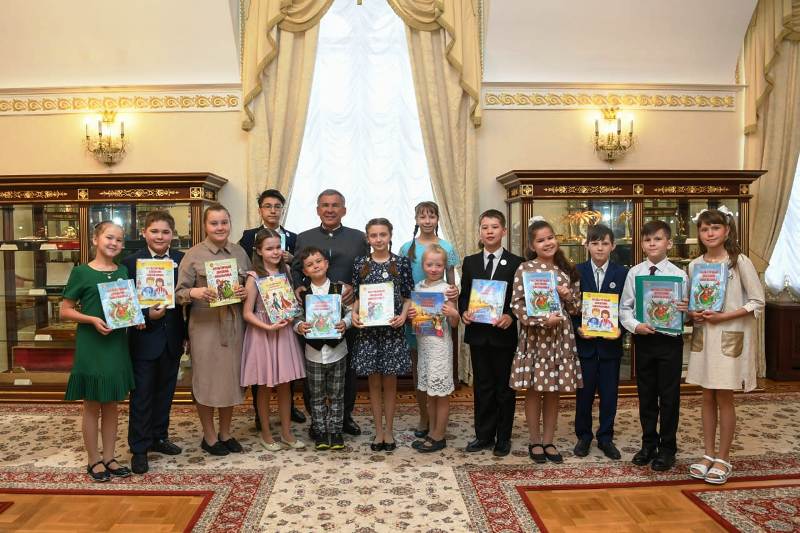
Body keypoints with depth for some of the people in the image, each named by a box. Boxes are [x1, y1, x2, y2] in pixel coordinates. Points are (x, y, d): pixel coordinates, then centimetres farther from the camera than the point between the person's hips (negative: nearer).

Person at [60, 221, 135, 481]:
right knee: (92, 405, 6)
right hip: (91, 345, -4)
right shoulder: (81, 272, -6)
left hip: (117, 343, 4)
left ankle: (109, 457, 24)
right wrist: (92, 319, -20)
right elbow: (65, 310, -4)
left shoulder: (123, 271, 7)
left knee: (111, 404, 12)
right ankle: (93, 460, 20)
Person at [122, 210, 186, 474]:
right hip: (145, 338, -3)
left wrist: (187, 333, -5)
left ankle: (158, 437, 34)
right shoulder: (131, 262, -7)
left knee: (165, 392, 17)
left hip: (173, 338, 4)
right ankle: (139, 448, 17)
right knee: (142, 395, 5)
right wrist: (147, 316, -24)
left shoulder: (182, 260, 1)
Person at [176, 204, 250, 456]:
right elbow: (179, 293, -4)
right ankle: (209, 436, 23)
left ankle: (225, 433, 29)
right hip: (204, 324, -4)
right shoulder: (193, 255, -4)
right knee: (206, 379, 5)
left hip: (234, 324, 4)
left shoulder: (240, 252, 8)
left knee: (232, 377, 12)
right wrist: (195, 293, -25)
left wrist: (246, 292, -7)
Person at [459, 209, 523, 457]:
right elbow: (463, 295, 10)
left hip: (504, 334, -2)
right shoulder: (470, 262, 8)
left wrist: (511, 317, -18)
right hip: (478, 334, 3)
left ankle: (503, 437, 21)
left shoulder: (516, 263, -1)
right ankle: (483, 435, 23)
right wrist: (464, 312, -9)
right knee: (482, 387, 11)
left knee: (504, 387, 8)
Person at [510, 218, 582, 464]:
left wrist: (568, 296, -9)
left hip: (561, 337, 3)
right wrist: (543, 319, -19)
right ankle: (534, 442, 20)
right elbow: (517, 305, -9)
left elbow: (576, 308, 12)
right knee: (534, 391, 6)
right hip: (534, 336, -3)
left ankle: (548, 441, 23)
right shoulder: (525, 269, -4)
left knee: (554, 391, 10)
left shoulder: (567, 270, 8)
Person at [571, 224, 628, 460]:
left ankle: (606, 438, 22)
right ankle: (583, 436, 23)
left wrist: (620, 330, -13)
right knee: (584, 391, 8)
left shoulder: (622, 273, 2)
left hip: (611, 342, 1)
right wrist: (577, 328, -12)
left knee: (609, 392, 8)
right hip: (584, 341, 0)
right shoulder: (576, 272, 1)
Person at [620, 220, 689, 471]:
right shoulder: (634, 273, 0)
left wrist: (685, 310, -24)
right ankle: (649, 444, 29)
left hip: (670, 339, -2)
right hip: (643, 338, 2)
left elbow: (684, 313, -2)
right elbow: (624, 308, 1)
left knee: (669, 395, 6)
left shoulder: (678, 275, -4)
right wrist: (636, 326, -15)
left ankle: (667, 448, 22)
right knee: (646, 394, 13)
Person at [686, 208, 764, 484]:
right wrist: (692, 314, -8)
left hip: (730, 337, -4)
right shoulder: (694, 265, 6)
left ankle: (723, 459, 16)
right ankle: (709, 454, 21)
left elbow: (758, 302, -7)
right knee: (708, 397, 10)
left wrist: (724, 316, -17)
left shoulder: (740, 262, -7)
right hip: (703, 335, 4)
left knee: (724, 398, 3)